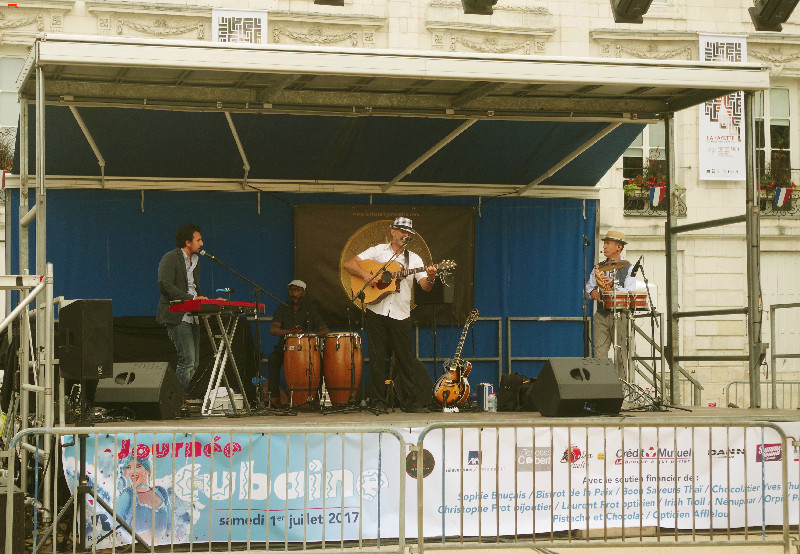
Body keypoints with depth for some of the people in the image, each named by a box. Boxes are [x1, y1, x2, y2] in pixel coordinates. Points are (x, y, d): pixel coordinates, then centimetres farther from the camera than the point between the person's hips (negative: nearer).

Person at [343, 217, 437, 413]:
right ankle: (378, 402, 9)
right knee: (377, 357, 1)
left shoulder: (413, 259, 12)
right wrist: (365, 274, -16)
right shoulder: (378, 251, 7)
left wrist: (430, 278, -21)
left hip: (401, 314, 1)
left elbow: (425, 286, 2)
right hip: (377, 311, -1)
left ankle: (413, 402, 6)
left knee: (405, 358, 0)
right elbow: (348, 264, 1)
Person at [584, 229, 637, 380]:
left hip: (620, 315, -4)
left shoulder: (628, 268, 3)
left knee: (621, 354, -7)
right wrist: (593, 292, -5)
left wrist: (613, 285, -24)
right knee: (599, 352, -6)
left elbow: (629, 293, -8)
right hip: (601, 315, 4)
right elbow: (588, 286, 18)